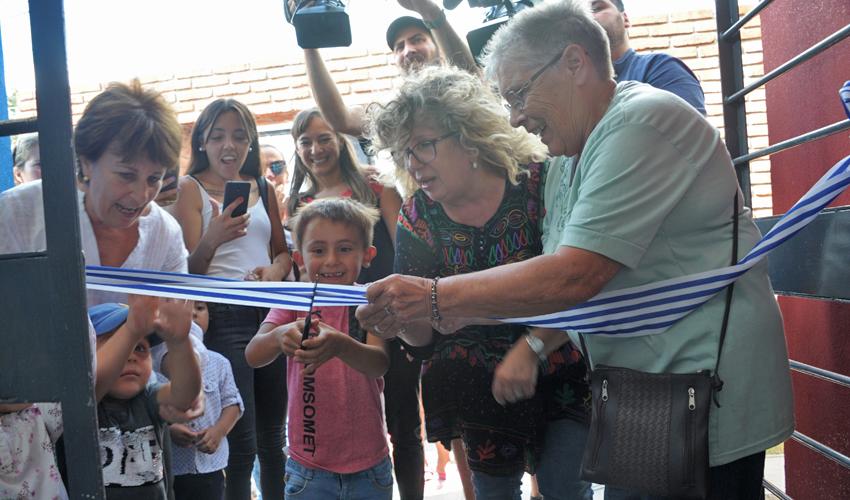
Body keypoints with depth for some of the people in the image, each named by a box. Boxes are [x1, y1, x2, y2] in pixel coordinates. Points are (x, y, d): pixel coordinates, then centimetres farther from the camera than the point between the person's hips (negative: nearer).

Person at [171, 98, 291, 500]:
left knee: (273, 438, 13)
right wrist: (212, 239, -27)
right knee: (242, 444, -5)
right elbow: (190, 268, -6)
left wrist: (275, 269, -4)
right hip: (223, 319, -5)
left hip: (270, 313, 5)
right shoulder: (191, 188, -1)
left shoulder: (263, 188, 14)